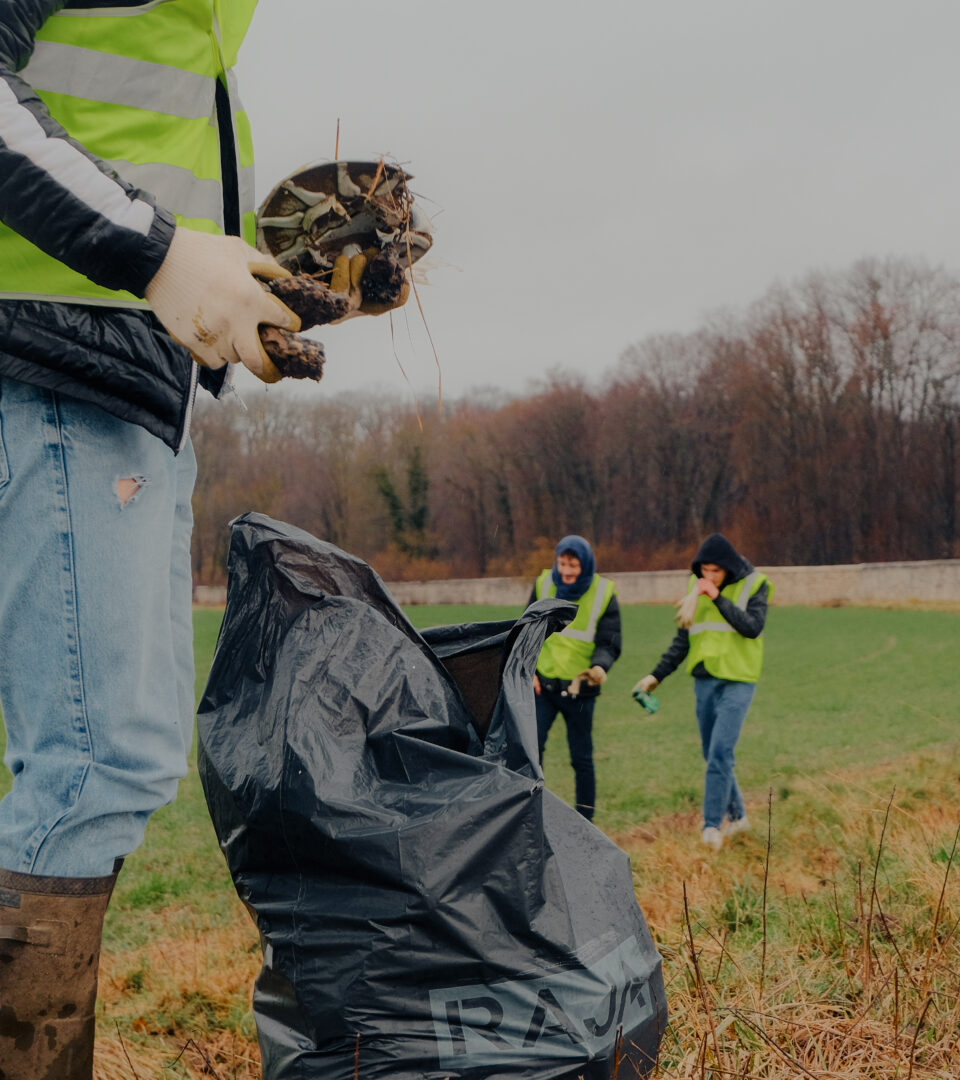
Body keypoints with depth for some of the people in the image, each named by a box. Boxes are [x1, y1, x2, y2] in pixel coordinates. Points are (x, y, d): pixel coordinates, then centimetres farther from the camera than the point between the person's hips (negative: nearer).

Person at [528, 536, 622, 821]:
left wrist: (600, 666, -25)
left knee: (581, 757, 6)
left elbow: (609, 642, -4)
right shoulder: (544, 585, 1)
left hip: (579, 688, -1)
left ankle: (585, 820, 17)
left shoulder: (603, 593, -5)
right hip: (542, 684, 2)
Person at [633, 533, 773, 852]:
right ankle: (736, 815, 28)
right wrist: (657, 675, 7)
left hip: (737, 681, -5)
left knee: (720, 753, -14)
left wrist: (717, 597, -25)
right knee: (712, 754, 11)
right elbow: (683, 638, 13)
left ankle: (712, 826, -10)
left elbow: (753, 627, -22)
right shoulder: (697, 586, 7)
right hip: (704, 679, 5)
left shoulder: (753, 585, -6)